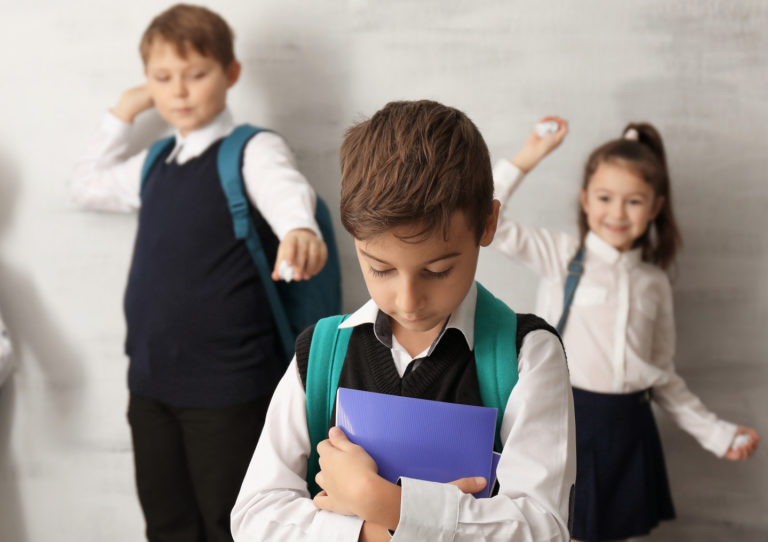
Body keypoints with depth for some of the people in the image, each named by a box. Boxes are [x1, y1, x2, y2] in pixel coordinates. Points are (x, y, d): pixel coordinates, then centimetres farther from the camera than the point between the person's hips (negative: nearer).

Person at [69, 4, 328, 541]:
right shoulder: (156, 165, 12)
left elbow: (286, 190, -31)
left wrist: (300, 230, -55)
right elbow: (86, 186, 29)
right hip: (151, 379, 7)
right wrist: (123, 113, 18)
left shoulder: (253, 150, -9)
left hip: (227, 384, -7)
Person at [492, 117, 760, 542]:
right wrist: (526, 159, -14)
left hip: (627, 427, 4)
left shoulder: (654, 282, 8)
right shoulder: (561, 255, -4)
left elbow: (663, 375, 13)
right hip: (567, 416, -4)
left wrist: (714, 432, 8)